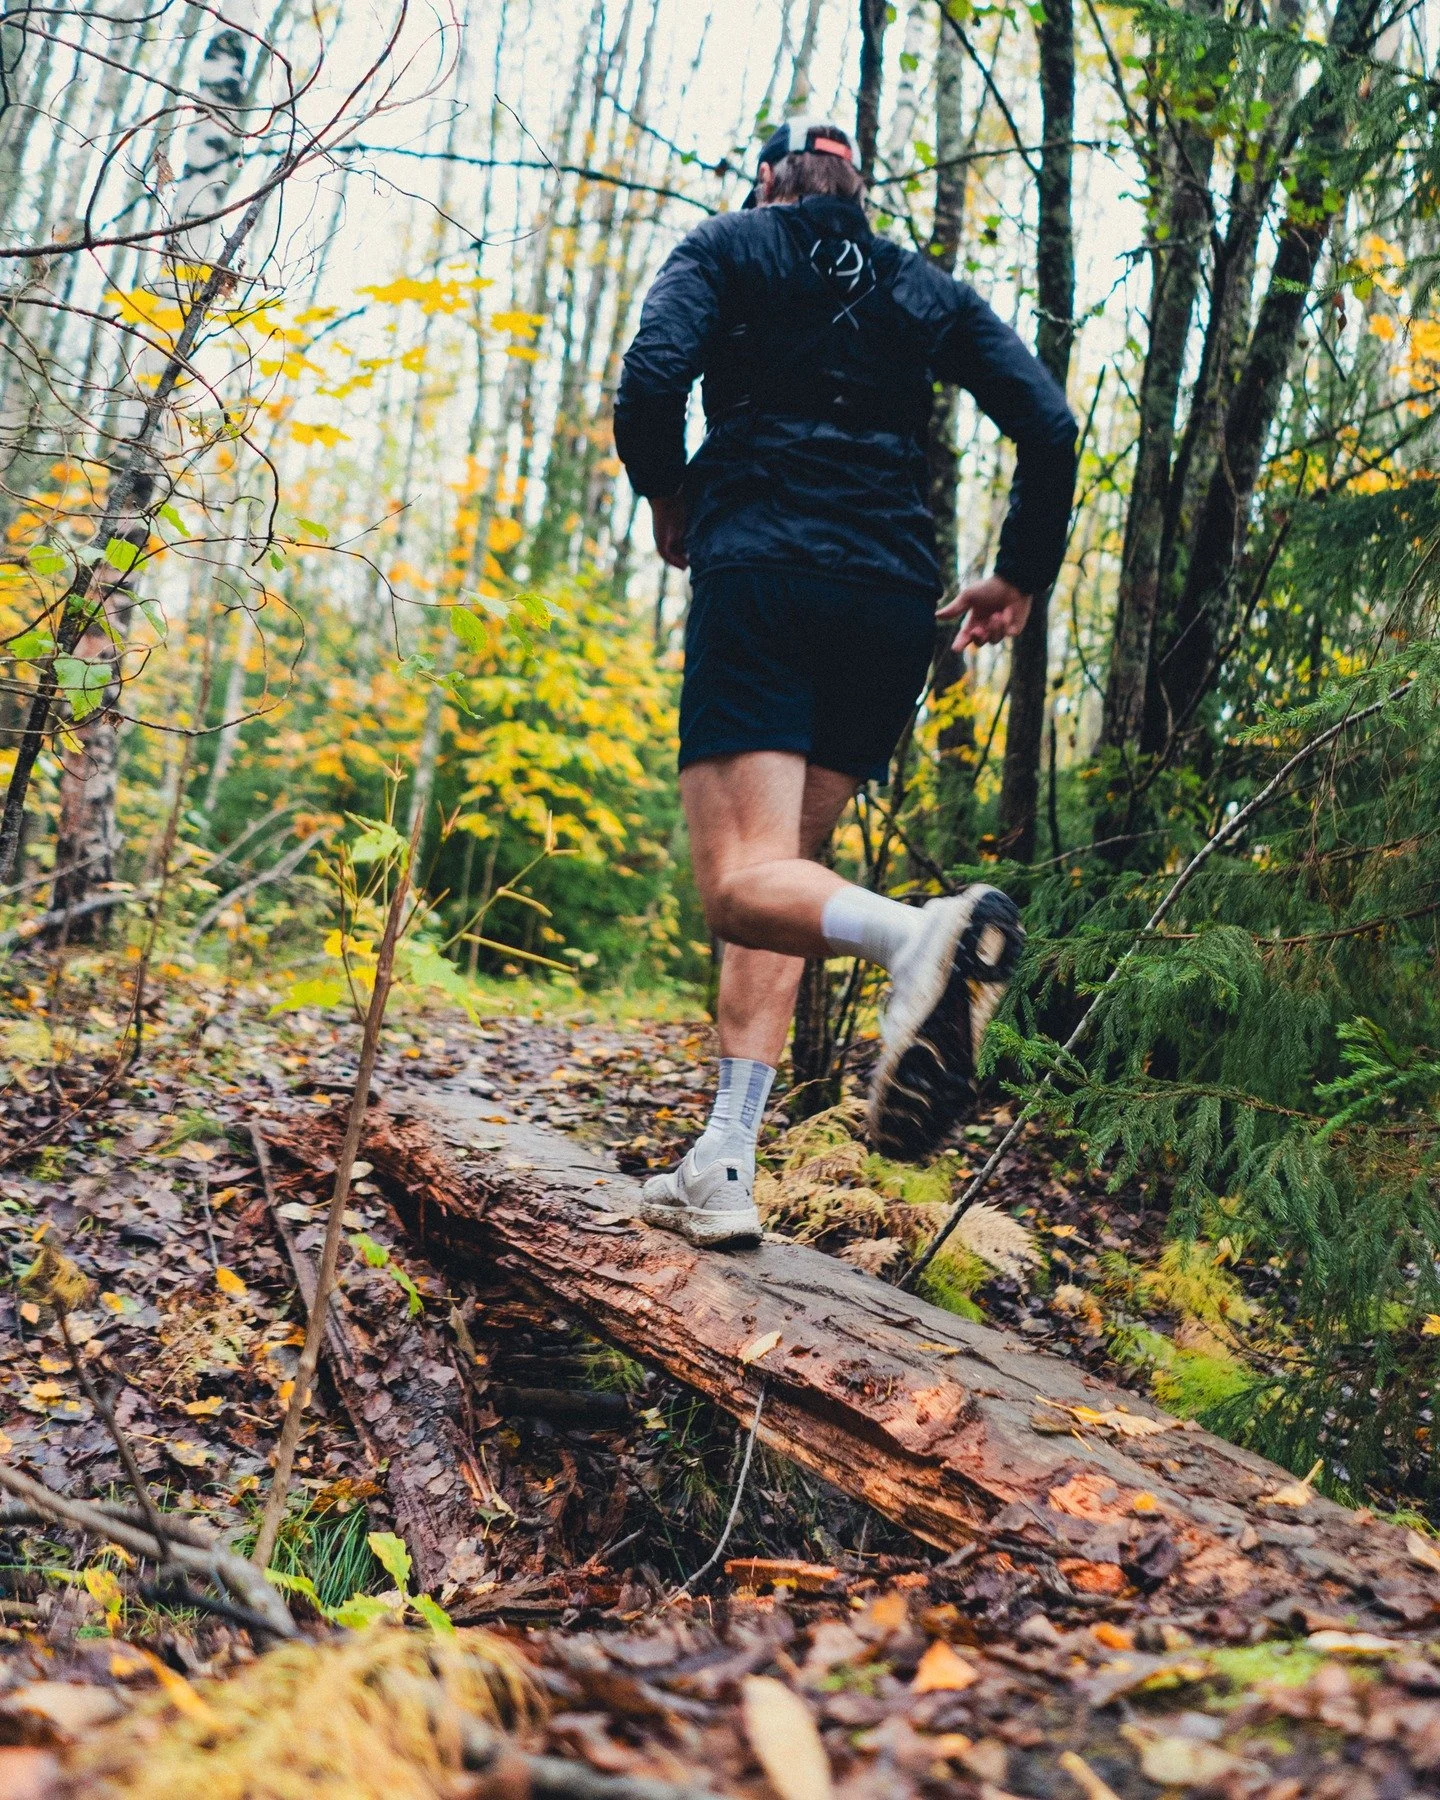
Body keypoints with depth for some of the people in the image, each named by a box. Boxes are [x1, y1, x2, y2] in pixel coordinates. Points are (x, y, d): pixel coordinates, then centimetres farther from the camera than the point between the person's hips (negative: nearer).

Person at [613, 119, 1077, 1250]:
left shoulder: (727, 249, 15)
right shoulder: (929, 292, 23)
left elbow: (652, 382, -5)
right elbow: (1050, 427, 9)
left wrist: (668, 496, 14)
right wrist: (1022, 579, 18)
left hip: (760, 578, -4)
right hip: (896, 606, 5)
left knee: (745, 887, -13)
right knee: (784, 872, 11)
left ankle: (920, 934, -45)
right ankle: (723, 1172, 4)